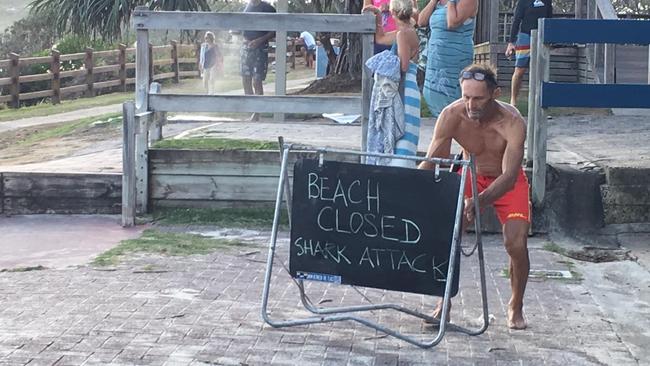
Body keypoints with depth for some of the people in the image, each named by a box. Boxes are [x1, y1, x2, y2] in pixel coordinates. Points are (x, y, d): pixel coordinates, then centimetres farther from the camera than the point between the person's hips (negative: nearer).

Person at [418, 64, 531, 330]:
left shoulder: (512, 123, -33)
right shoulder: (452, 116, -25)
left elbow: (509, 176, -41)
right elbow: (431, 162, -24)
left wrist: (478, 202, -59)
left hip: (508, 182, -2)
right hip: (471, 176, 2)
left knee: (516, 243, -17)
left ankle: (516, 306, 10)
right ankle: (444, 303, 1)